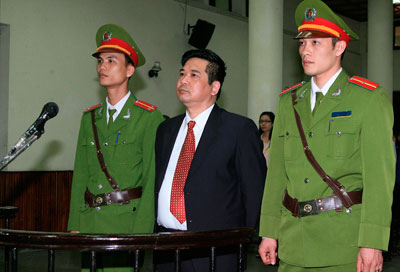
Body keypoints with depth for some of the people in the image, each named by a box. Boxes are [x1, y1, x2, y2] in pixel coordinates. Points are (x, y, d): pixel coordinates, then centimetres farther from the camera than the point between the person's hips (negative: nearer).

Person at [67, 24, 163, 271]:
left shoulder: (149, 117, -3)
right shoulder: (89, 118, 14)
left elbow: (152, 179, -8)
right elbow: (80, 176, 14)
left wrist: (141, 232, -14)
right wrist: (74, 226, 7)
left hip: (127, 220, -5)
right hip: (89, 223, 5)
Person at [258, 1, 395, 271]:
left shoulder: (371, 99, -3)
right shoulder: (288, 102, 14)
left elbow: (380, 174, -10)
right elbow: (277, 171, 12)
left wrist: (373, 242, -16)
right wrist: (268, 231, 8)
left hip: (345, 239, -4)